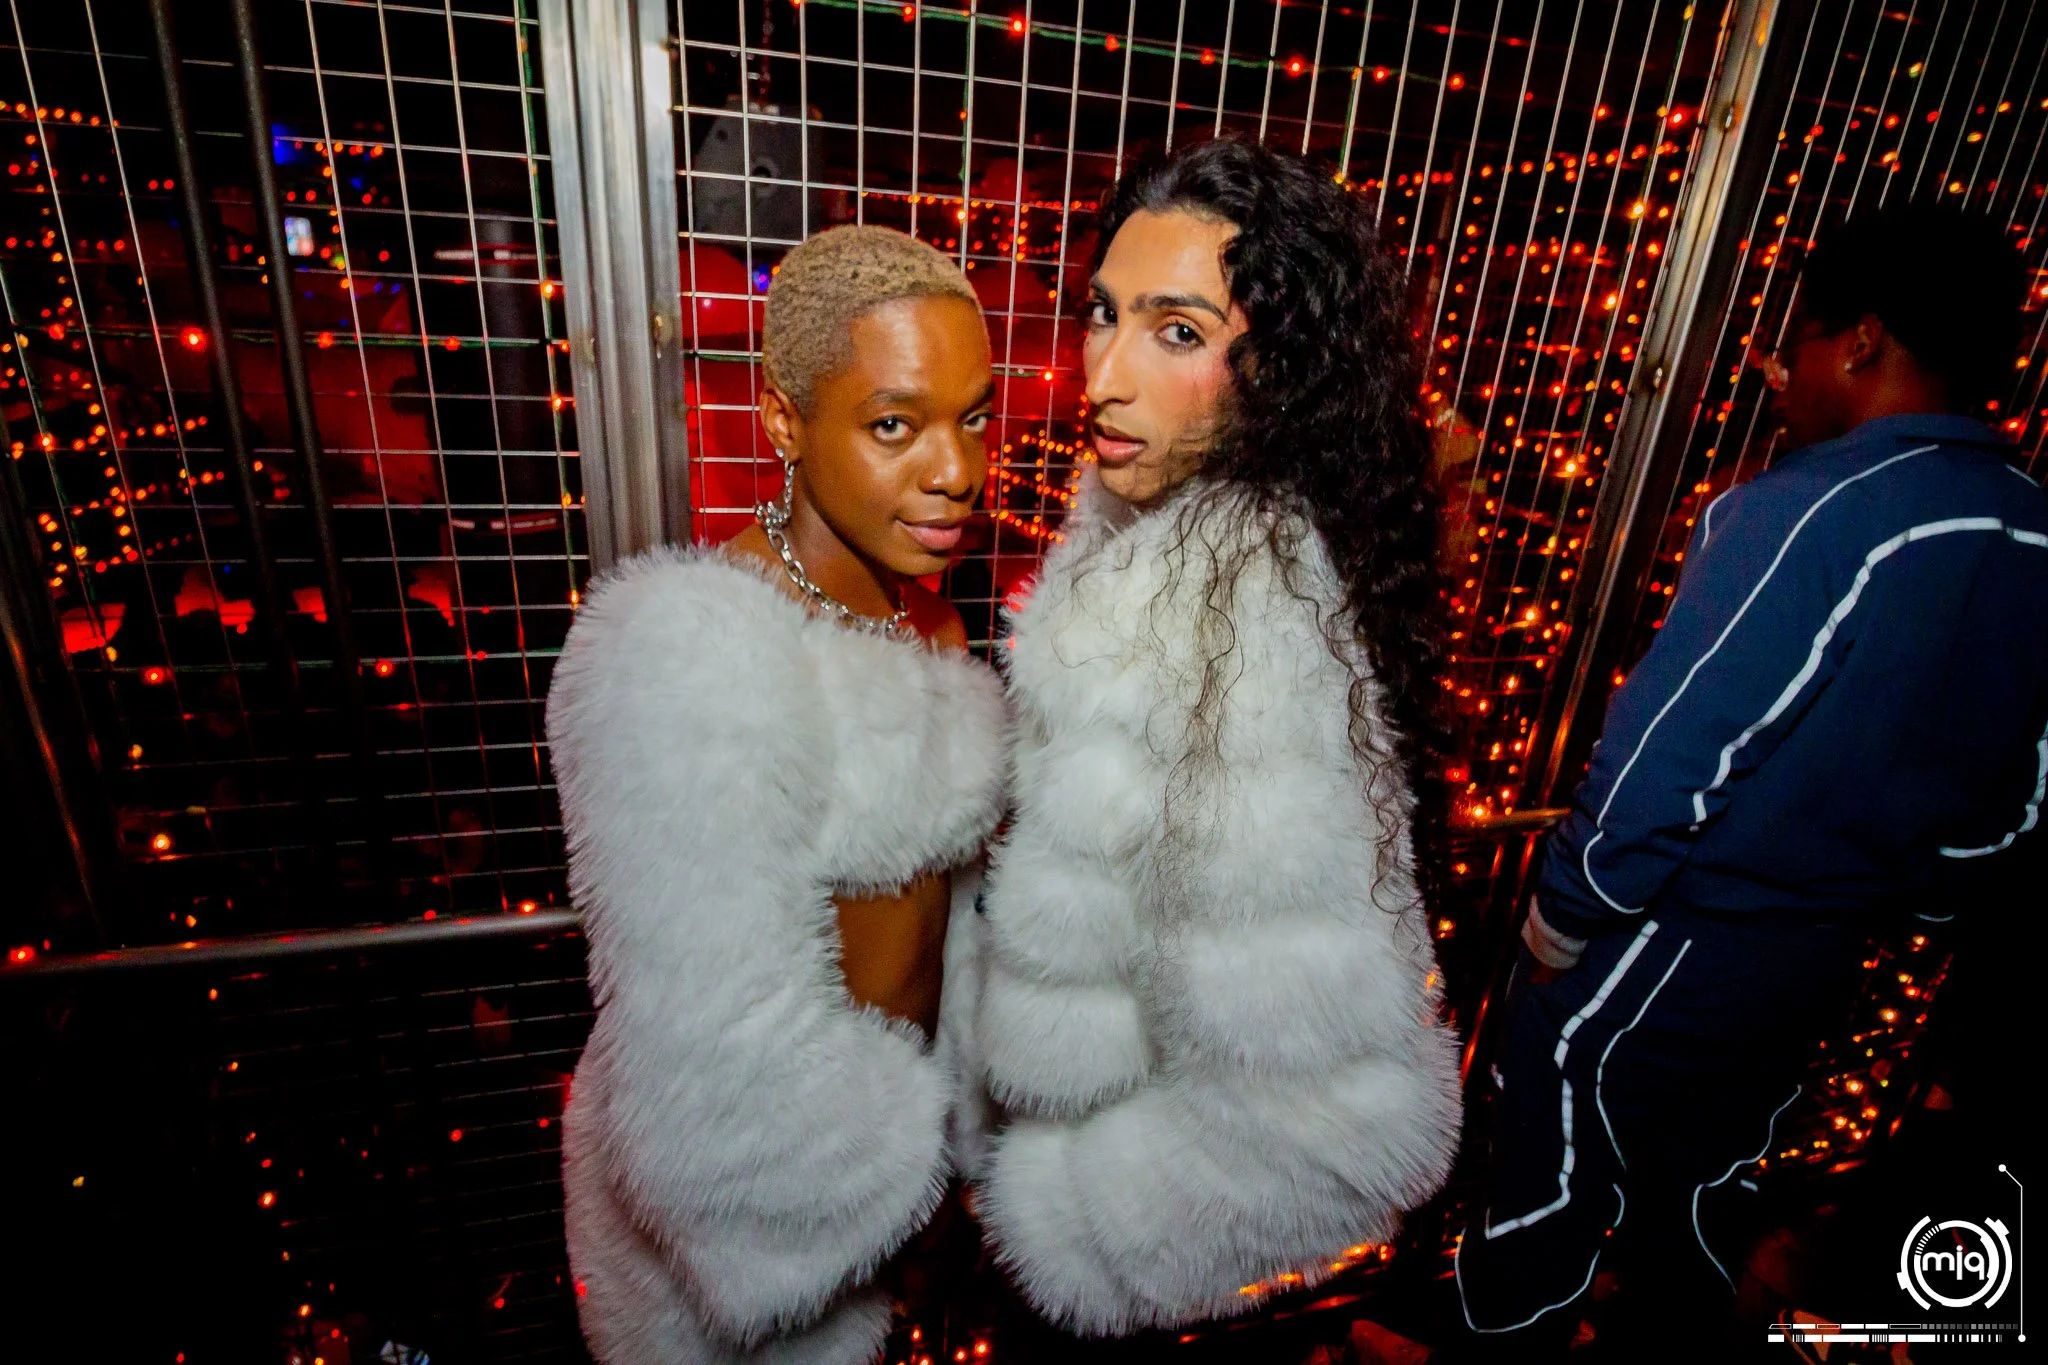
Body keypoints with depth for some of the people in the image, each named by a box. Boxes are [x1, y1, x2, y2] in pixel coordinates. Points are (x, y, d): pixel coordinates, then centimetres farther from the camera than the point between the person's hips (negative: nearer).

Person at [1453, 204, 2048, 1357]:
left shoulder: (1810, 511, -24)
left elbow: (1665, 753, -25)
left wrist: (1566, 913, -12)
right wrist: (1895, 903, 21)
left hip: (1666, 953, -7)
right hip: (1823, 969, 7)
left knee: (1554, 1193, 15)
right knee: (1702, 1196, 27)